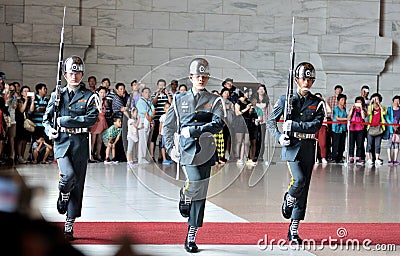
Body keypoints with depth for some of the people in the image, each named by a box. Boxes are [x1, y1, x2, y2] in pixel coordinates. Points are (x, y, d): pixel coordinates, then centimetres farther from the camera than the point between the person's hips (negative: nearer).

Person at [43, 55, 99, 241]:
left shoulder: (89, 96, 5)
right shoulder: (57, 95, 11)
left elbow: (92, 118, -9)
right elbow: (47, 118, 16)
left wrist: (66, 120, -12)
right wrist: (49, 130, -5)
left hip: (80, 143, 0)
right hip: (61, 141, 0)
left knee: (78, 183, 0)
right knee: (68, 175, -25)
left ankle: (69, 225, 9)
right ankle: (62, 198, 10)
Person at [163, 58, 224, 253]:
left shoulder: (214, 101, 9)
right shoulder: (179, 100, 12)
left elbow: (218, 124, -8)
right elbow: (168, 126, 17)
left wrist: (194, 130, -16)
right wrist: (170, 148, 6)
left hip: (206, 150, 1)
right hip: (187, 148, -1)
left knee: (200, 193, 2)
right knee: (196, 182, -25)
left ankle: (191, 237, 10)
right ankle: (184, 196, 11)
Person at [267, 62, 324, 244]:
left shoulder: (317, 103, 7)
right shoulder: (286, 100, 3)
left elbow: (316, 125, -8)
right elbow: (271, 121, 8)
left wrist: (294, 125, -17)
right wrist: (279, 137, -8)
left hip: (308, 149, 3)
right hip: (291, 146, -2)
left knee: (304, 189, 1)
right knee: (299, 180, -23)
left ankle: (293, 231, 8)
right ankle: (288, 200, 12)